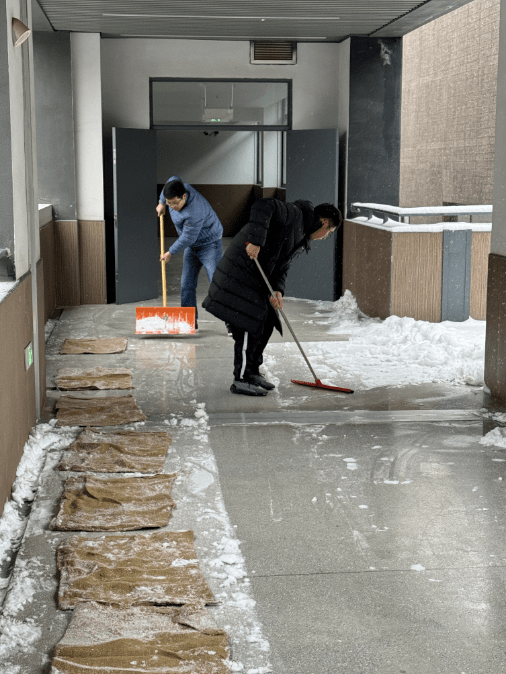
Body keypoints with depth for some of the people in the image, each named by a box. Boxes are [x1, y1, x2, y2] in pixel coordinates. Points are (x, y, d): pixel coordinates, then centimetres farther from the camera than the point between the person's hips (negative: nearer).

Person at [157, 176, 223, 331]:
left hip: (210, 244, -8)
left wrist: (170, 253, -11)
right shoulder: (179, 188, -11)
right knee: (187, 284, 3)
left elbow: (187, 238, -25)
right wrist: (162, 203, 25)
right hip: (192, 247, 9)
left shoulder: (194, 212, -35)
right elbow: (173, 179, 15)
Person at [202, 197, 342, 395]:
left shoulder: (301, 240, 18)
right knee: (250, 324, -10)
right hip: (241, 270, -10)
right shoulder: (294, 214, -11)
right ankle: (241, 380, -2)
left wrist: (277, 290, -5)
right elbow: (263, 207, -26)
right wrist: (256, 240, -33)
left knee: (267, 322, 13)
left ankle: (252, 372, 25)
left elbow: (281, 267, 14)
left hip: (257, 278, 10)